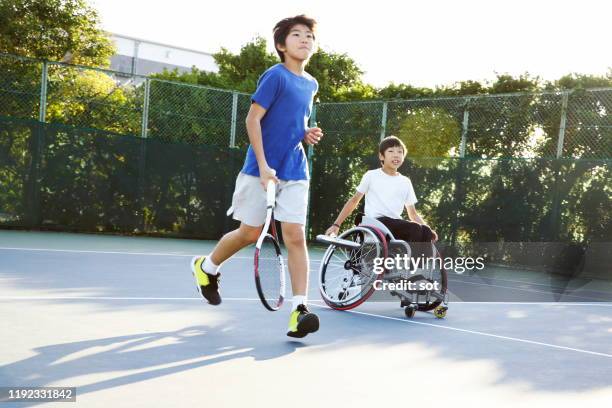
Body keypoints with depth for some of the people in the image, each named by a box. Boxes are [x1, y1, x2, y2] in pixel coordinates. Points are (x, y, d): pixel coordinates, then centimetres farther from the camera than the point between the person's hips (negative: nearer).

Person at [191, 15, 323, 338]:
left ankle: (299, 310, -10)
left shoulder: (311, 84, 12)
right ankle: (206, 267, 34)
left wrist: (307, 134, 5)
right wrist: (263, 166, -19)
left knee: (295, 236, -7)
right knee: (250, 233, 5)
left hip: (295, 172, 5)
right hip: (261, 168, -5)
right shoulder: (275, 75, -9)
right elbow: (253, 119, -13)